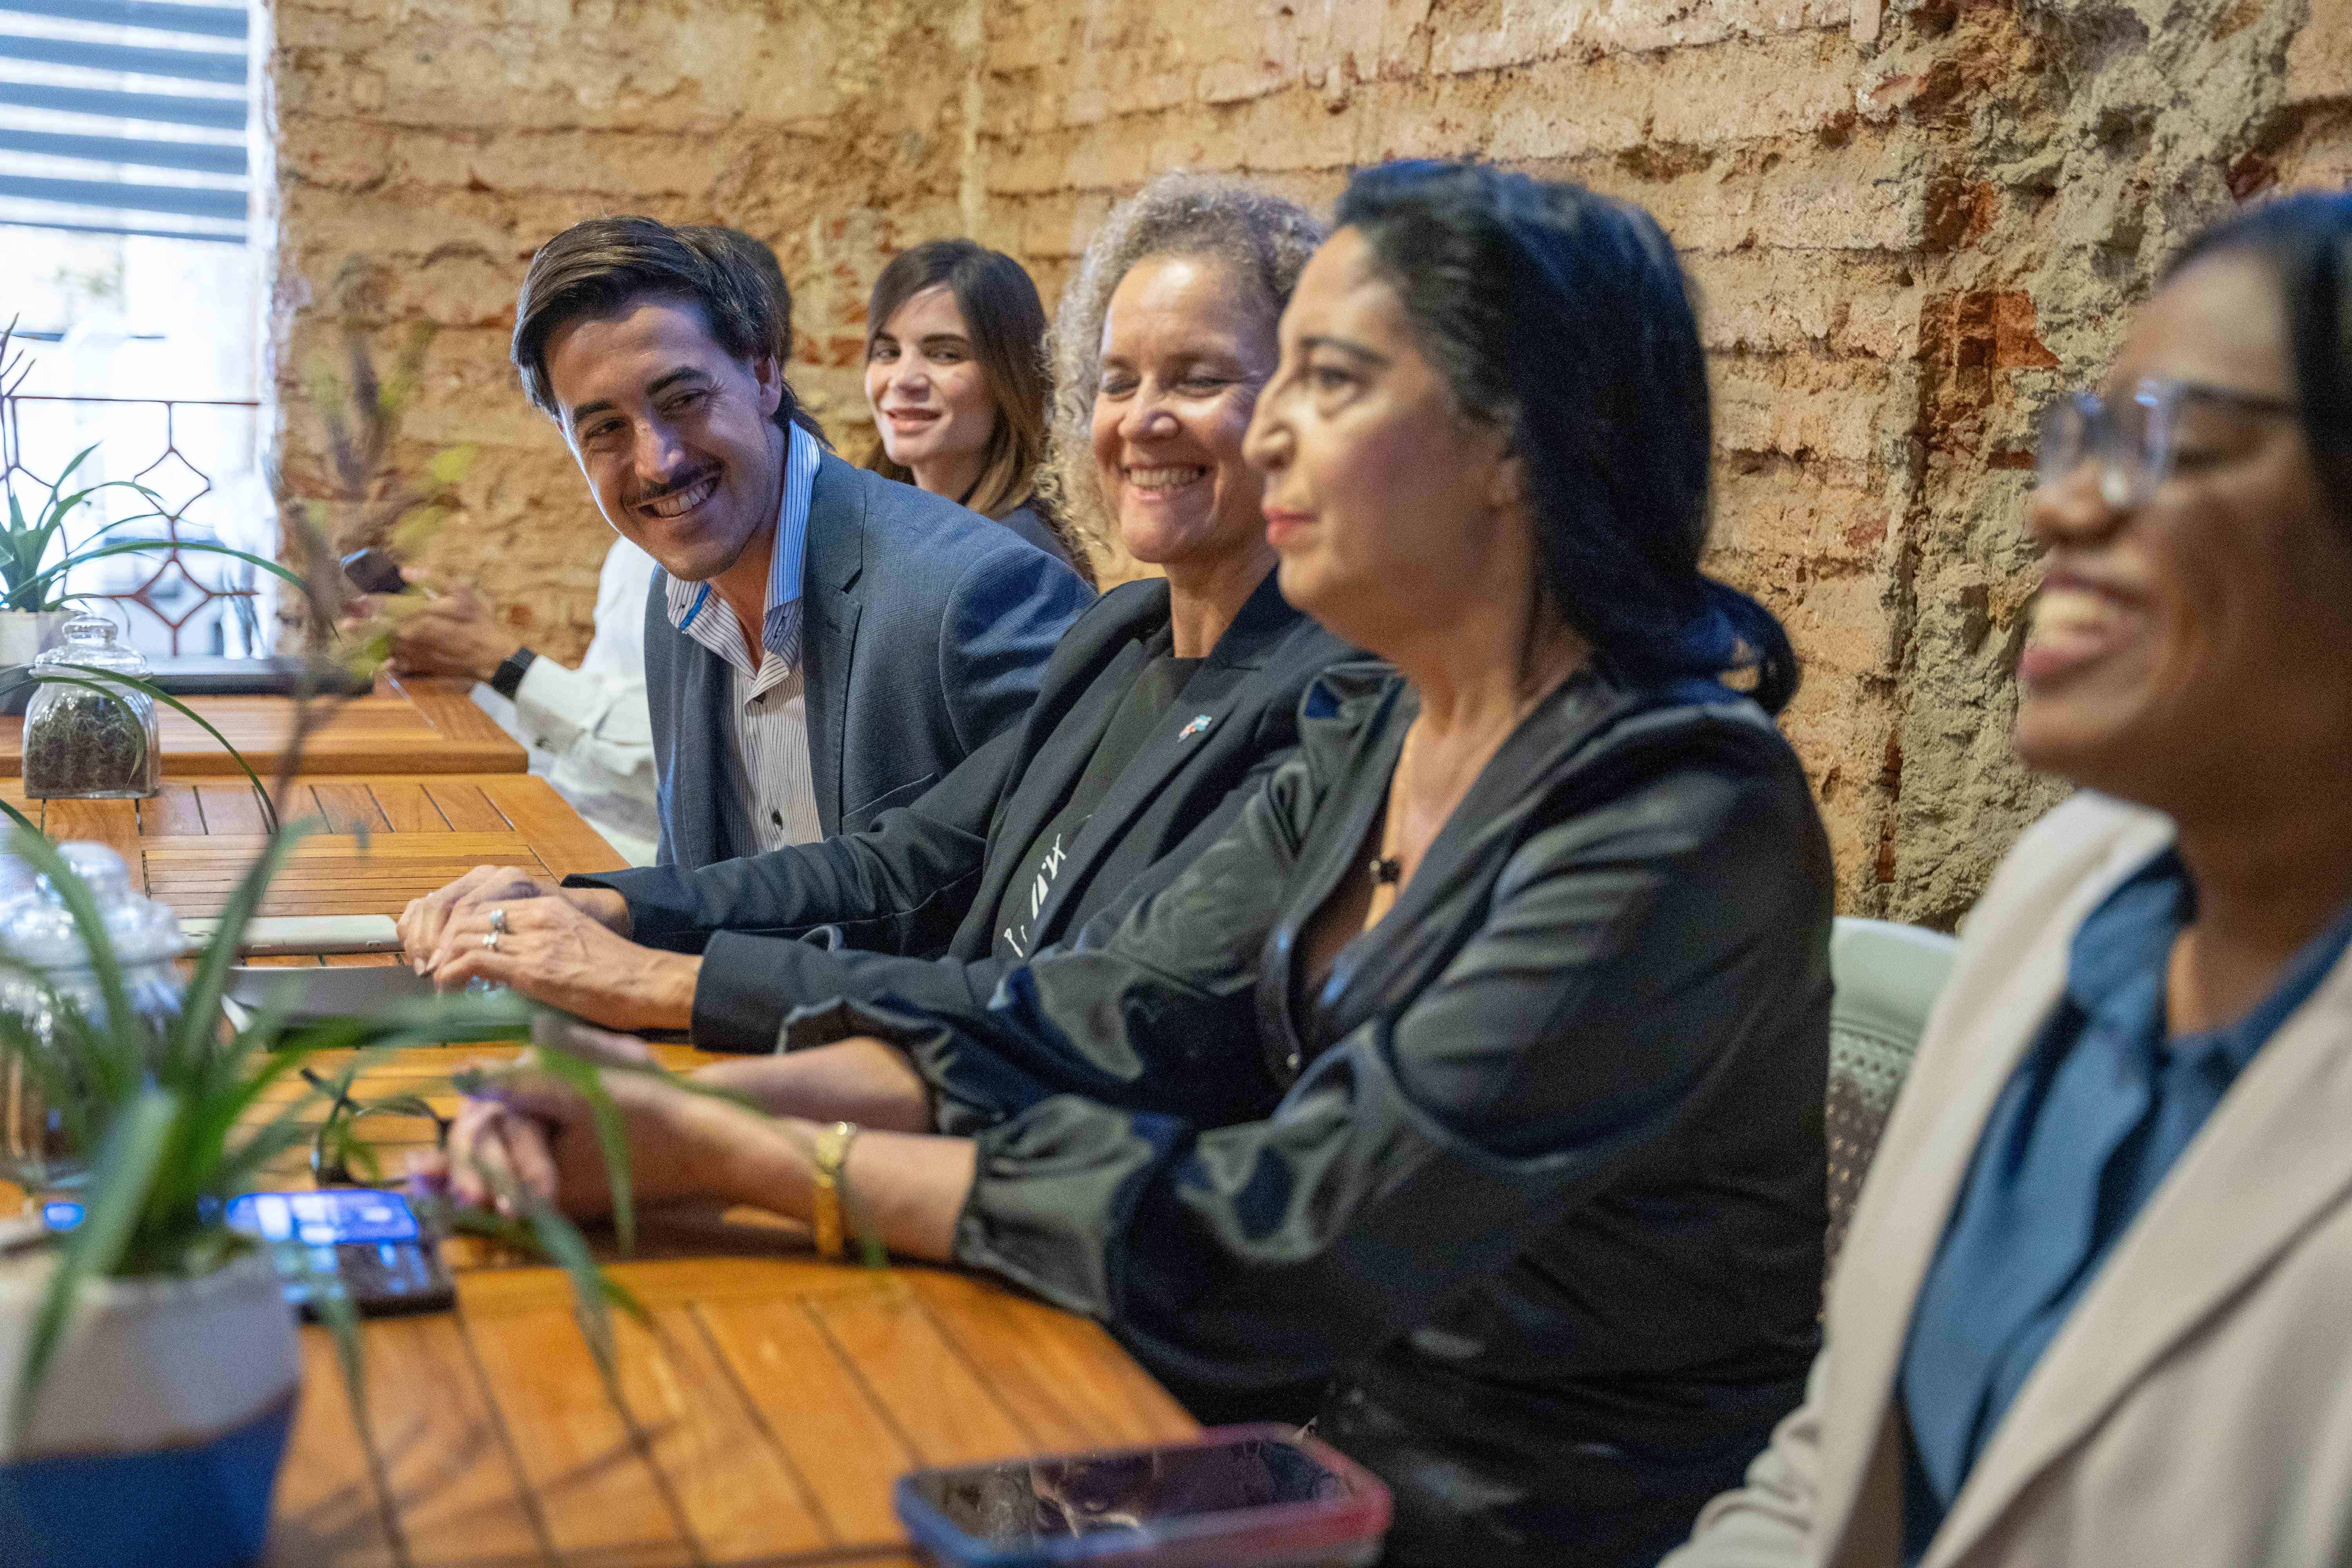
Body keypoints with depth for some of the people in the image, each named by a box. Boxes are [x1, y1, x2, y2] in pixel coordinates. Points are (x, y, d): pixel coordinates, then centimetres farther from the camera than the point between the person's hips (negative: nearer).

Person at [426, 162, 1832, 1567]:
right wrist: (681, 1109, -17)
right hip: (1321, 1428, 6)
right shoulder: (1370, 741, 4)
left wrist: (742, 1159, -23)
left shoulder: (1683, 819, -22)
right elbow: (1086, 1032, -3)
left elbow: (1276, 1240, -26)